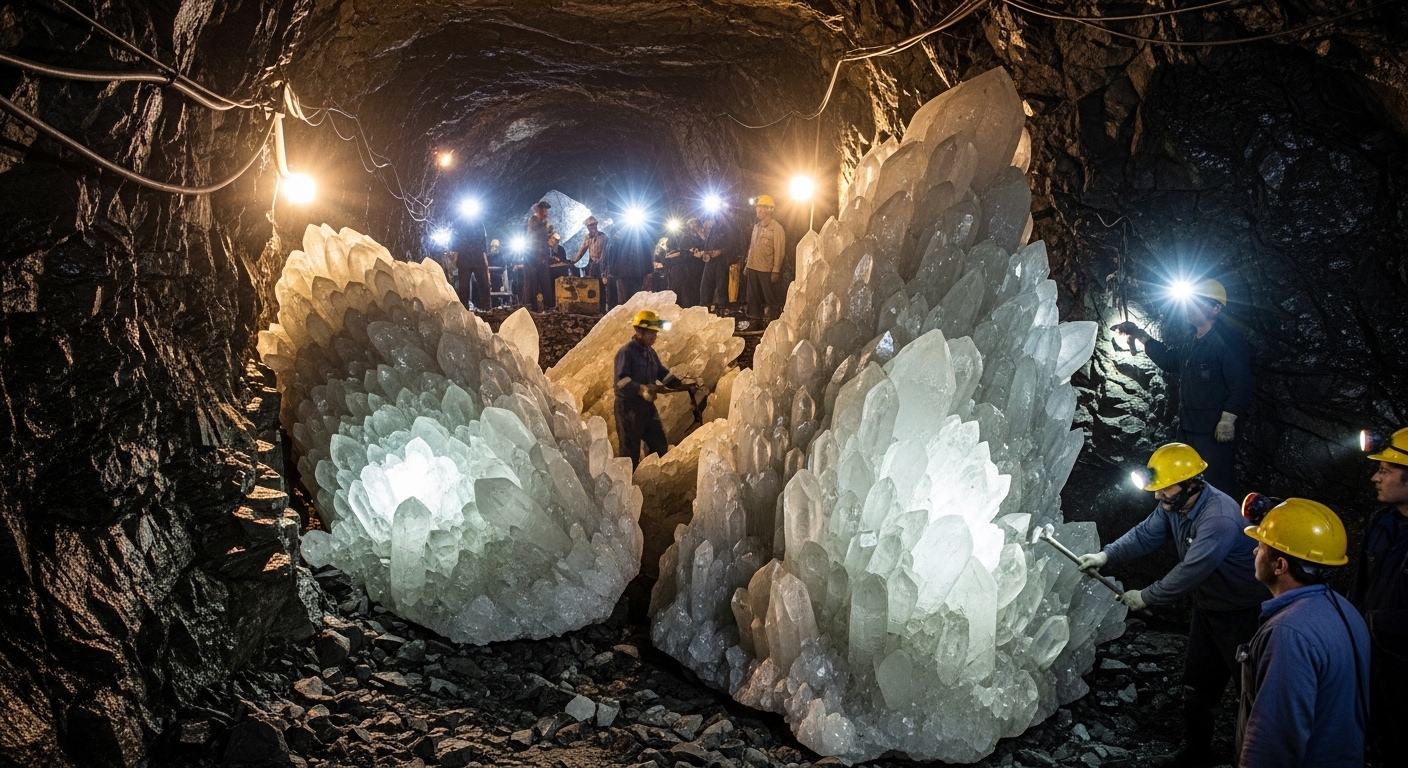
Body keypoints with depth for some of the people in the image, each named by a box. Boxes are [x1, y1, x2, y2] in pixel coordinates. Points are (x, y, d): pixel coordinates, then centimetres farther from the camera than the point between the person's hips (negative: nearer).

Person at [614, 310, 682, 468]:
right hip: (629, 407, -9)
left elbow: (661, 372, 19)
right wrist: (640, 389, -41)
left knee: (660, 446, 15)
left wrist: (680, 384, 5)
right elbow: (621, 380, -27)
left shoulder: (650, 352, 11)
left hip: (647, 406, 9)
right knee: (630, 452, -2)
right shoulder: (626, 352, -17)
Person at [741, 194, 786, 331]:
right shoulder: (756, 227, 13)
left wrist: (776, 271, -17)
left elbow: (779, 251, -13)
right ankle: (755, 322, 20)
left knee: (771, 299, 0)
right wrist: (747, 264, 14)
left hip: (767, 270, -7)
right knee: (754, 297, 12)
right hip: (753, 268, 7)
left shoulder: (776, 228, -10)